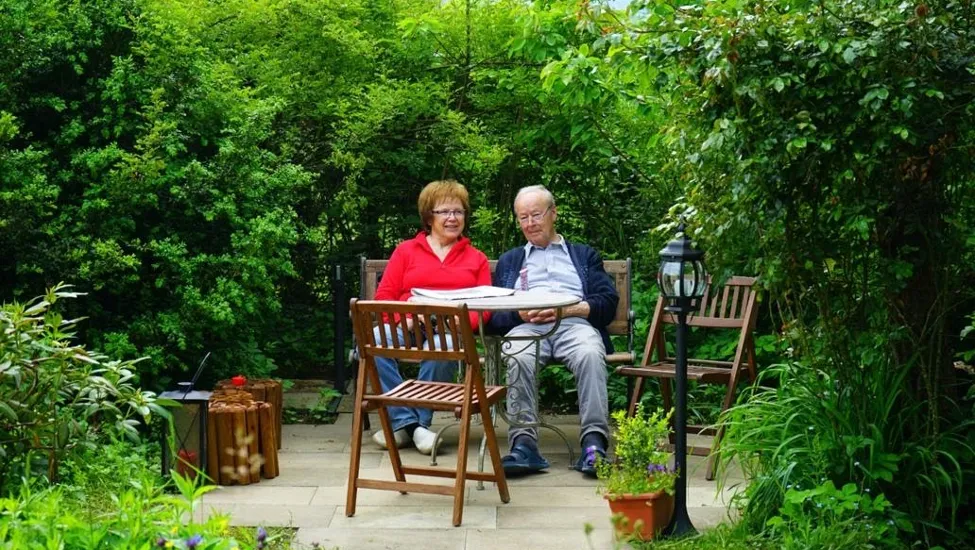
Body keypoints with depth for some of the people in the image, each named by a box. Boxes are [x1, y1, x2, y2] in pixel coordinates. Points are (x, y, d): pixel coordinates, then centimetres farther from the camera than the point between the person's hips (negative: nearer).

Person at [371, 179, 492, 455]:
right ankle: (407, 421, -29)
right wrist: (403, 319, -10)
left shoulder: (476, 259, 23)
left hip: (451, 329, -1)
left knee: (442, 349, -40)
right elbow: (384, 297, 12)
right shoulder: (406, 251, 22)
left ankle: (418, 420, -24)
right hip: (407, 328, 1)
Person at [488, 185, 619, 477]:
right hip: (526, 327, 1)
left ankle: (594, 442, -44)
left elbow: (608, 303, 12)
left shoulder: (585, 255, 29)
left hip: (575, 324, -1)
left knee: (590, 354, -38)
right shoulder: (509, 261, 33)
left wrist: (565, 309, -5)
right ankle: (524, 443, -45)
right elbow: (494, 315, 19)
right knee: (518, 358, -37)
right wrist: (521, 313, -4)